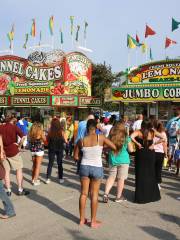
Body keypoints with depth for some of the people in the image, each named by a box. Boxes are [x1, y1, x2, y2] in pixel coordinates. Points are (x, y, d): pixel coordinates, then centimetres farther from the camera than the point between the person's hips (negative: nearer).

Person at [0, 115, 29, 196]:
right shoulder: (14, 127, -6)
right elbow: (22, 137, -17)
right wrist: (19, 146, -5)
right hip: (14, 151, -3)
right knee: (19, 169, 9)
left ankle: (8, 191, 14)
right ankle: (20, 190, 12)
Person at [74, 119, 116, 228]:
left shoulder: (81, 140, -4)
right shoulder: (101, 138, -11)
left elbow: (76, 157, 4)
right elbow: (115, 147, -5)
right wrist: (104, 149, 10)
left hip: (84, 167, 2)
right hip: (97, 168, -2)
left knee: (84, 193, 13)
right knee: (94, 195, 7)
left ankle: (82, 219, 24)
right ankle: (93, 221, 17)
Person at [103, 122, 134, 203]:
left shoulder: (111, 137, -2)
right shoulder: (126, 138, -9)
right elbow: (131, 150, -6)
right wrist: (130, 142, 10)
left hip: (112, 160, 3)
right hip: (123, 160, -3)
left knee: (111, 177, 13)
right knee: (121, 178, 7)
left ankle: (106, 194, 2)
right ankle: (119, 197, 16)